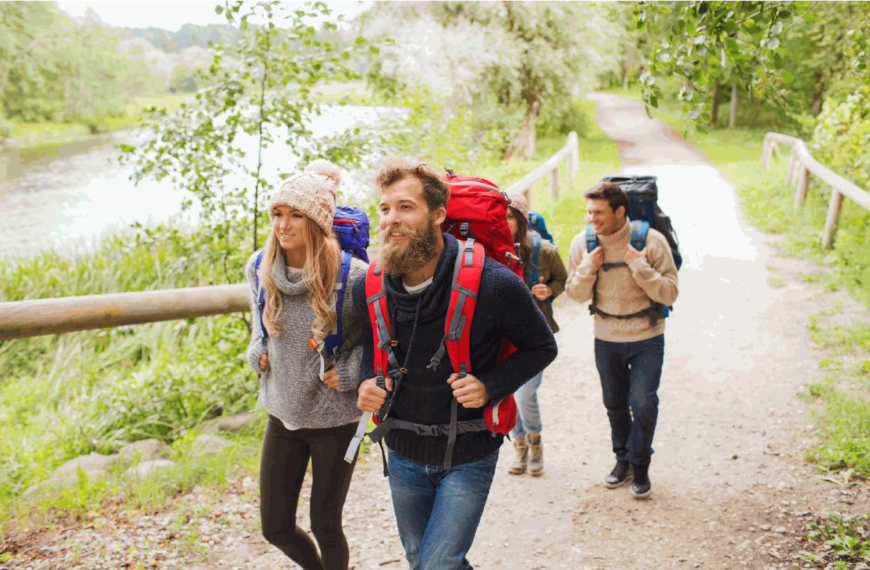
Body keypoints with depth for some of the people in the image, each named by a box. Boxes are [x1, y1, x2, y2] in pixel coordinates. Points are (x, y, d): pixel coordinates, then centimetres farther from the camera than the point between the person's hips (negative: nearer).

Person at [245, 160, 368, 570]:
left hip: (335, 419, -4)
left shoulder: (353, 277, -19)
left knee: (325, 525, 7)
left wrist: (350, 372, -16)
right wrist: (257, 352, 1)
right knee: (275, 527, 12)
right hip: (281, 413, 5)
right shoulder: (258, 269, -4)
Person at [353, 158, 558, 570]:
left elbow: (542, 347, -6)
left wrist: (490, 386, -21)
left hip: (468, 457, -4)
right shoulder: (369, 288, -8)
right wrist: (367, 379, -7)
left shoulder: (493, 284, -21)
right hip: (403, 454, 5)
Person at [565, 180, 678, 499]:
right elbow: (577, 295, -1)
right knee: (615, 404, 15)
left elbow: (669, 294, -16)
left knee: (643, 404, -7)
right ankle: (623, 460, 35)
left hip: (646, 338, -3)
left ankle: (640, 465, 14)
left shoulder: (651, 241, -16)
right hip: (606, 338, 3)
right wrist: (588, 268, -19)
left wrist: (639, 266, -28)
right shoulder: (582, 244, -8)